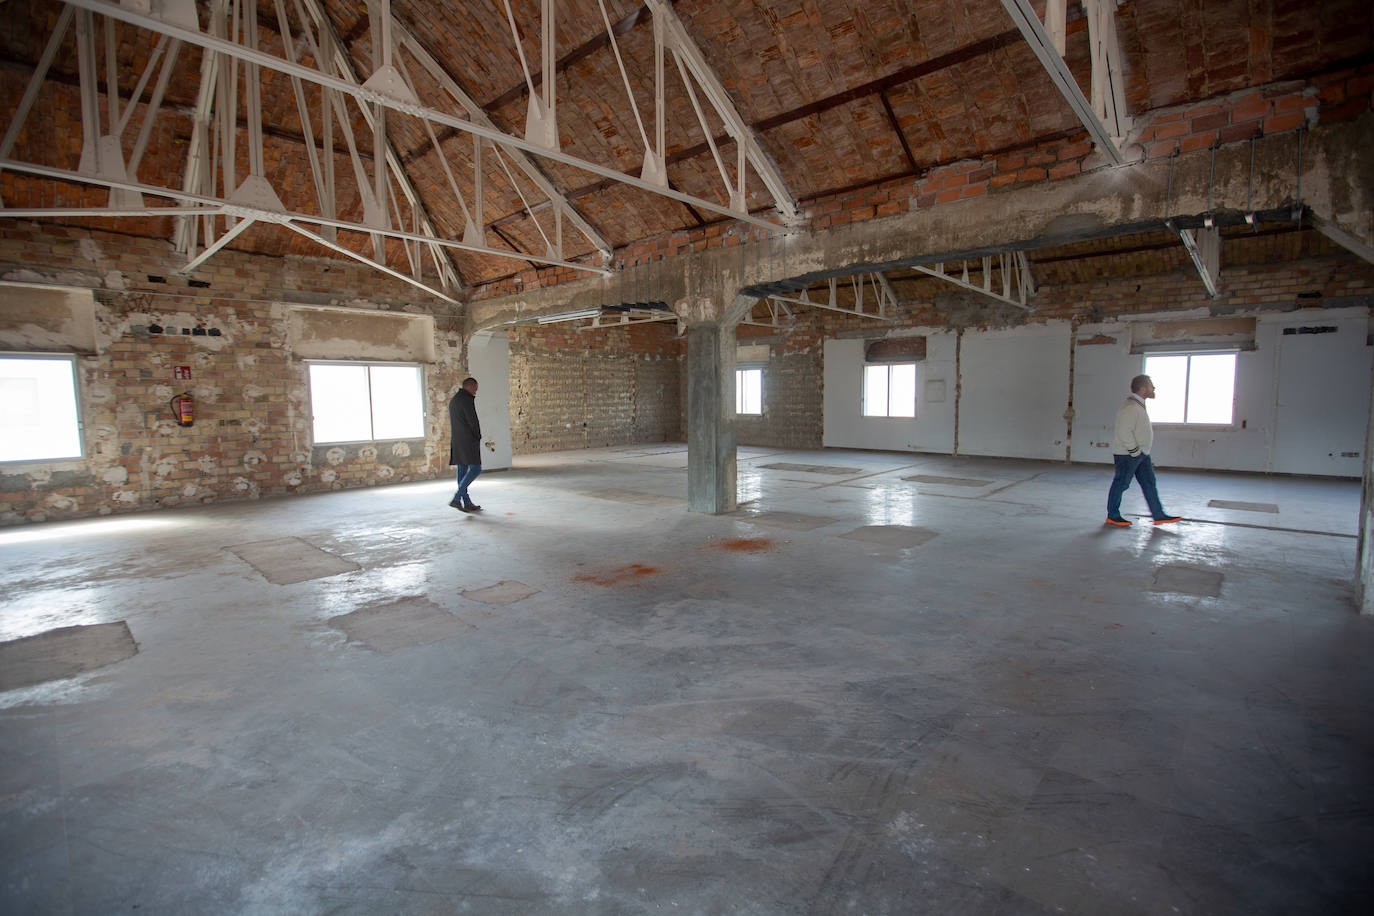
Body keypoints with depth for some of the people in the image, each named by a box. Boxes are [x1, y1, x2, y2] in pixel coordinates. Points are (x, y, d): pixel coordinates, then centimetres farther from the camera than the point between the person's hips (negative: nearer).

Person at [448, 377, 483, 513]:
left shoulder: (453, 400, 18)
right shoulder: (467, 399, -12)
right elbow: (472, 420, -14)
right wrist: (478, 437, -2)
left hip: (456, 440, 10)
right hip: (468, 440, -10)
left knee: (462, 470, 7)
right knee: (475, 469, -8)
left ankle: (467, 503, 9)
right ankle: (456, 498, -13)